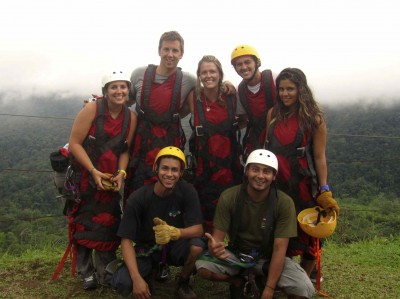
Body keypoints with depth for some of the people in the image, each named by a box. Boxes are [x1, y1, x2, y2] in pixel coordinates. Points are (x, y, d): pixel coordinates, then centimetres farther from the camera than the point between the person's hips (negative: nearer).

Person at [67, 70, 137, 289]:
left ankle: (105, 274, 19)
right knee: (84, 224, 3)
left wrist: (121, 173, -15)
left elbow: (125, 150, 1)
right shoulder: (92, 109, -15)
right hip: (83, 176, -3)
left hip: (110, 179, 3)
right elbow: (74, 143, -17)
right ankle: (87, 273, 18)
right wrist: (93, 171, -22)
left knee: (108, 225, 5)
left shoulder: (130, 117, -3)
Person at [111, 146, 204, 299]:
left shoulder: (187, 191, -17)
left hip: (174, 246, 0)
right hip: (146, 249, 0)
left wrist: (175, 232, -42)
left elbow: (198, 229, -20)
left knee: (197, 246, -33)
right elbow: (126, 240, -20)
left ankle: (182, 283, 0)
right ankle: (152, 270, 9)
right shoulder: (138, 198, -21)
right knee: (121, 283, -26)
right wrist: (137, 278, -31)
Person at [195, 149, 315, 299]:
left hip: (268, 257, 0)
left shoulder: (284, 203, -20)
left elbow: (279, 249, -20)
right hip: (236, 254, 1)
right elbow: (218, 237, -14)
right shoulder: (228, 197, -17)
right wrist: (214, 246, -41)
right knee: (203, 267, -27)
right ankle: (237, 282, 6)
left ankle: (263, 282, 7)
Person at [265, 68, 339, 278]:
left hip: (303, 185, -3)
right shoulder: (273, 114, 3)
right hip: (276, 183, 3)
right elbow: (267, 149, 9)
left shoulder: (314, 118, -7)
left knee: (307, 234, 6)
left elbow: (319, 157, -7)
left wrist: (324, 191, -12)